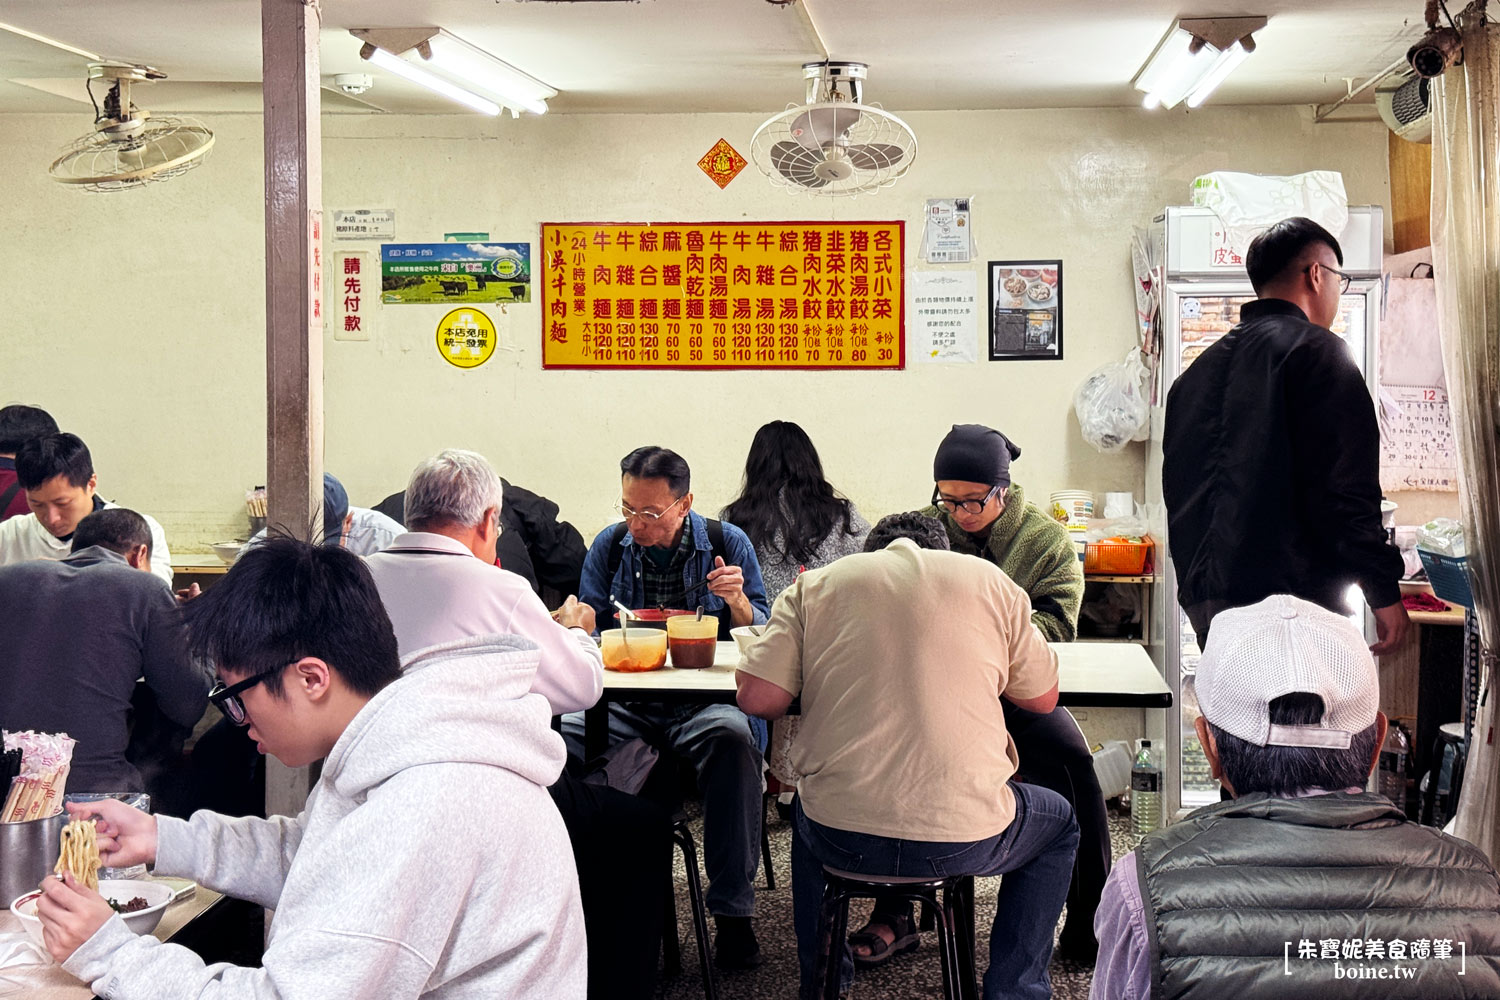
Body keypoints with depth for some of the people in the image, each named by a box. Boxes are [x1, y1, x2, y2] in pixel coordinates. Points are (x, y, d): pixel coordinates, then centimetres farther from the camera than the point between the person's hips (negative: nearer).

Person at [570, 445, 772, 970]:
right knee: (563, 736, -29)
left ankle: (732, 911, -28)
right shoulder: (610, 545, 9)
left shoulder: (727, 543, 4)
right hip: (625, 701, 2)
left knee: (733, 738, -37)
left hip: (705, 699, -2)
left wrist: (738, 601, -15)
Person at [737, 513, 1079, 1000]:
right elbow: (1043, 698, 14)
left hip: (839, 838, 2)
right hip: (962, 841, -2)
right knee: (1058, 823, 32)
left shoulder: (815, 585, 7)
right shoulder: (991, 582, 7)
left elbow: (757, 697, -1)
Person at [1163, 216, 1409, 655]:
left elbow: (1180, 487, 20)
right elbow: (1344, 488, -13)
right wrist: (1383, 589, -8)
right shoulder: (1316, 350, -5)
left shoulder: (1200, 368, 18)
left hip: (1207, 597, 8)